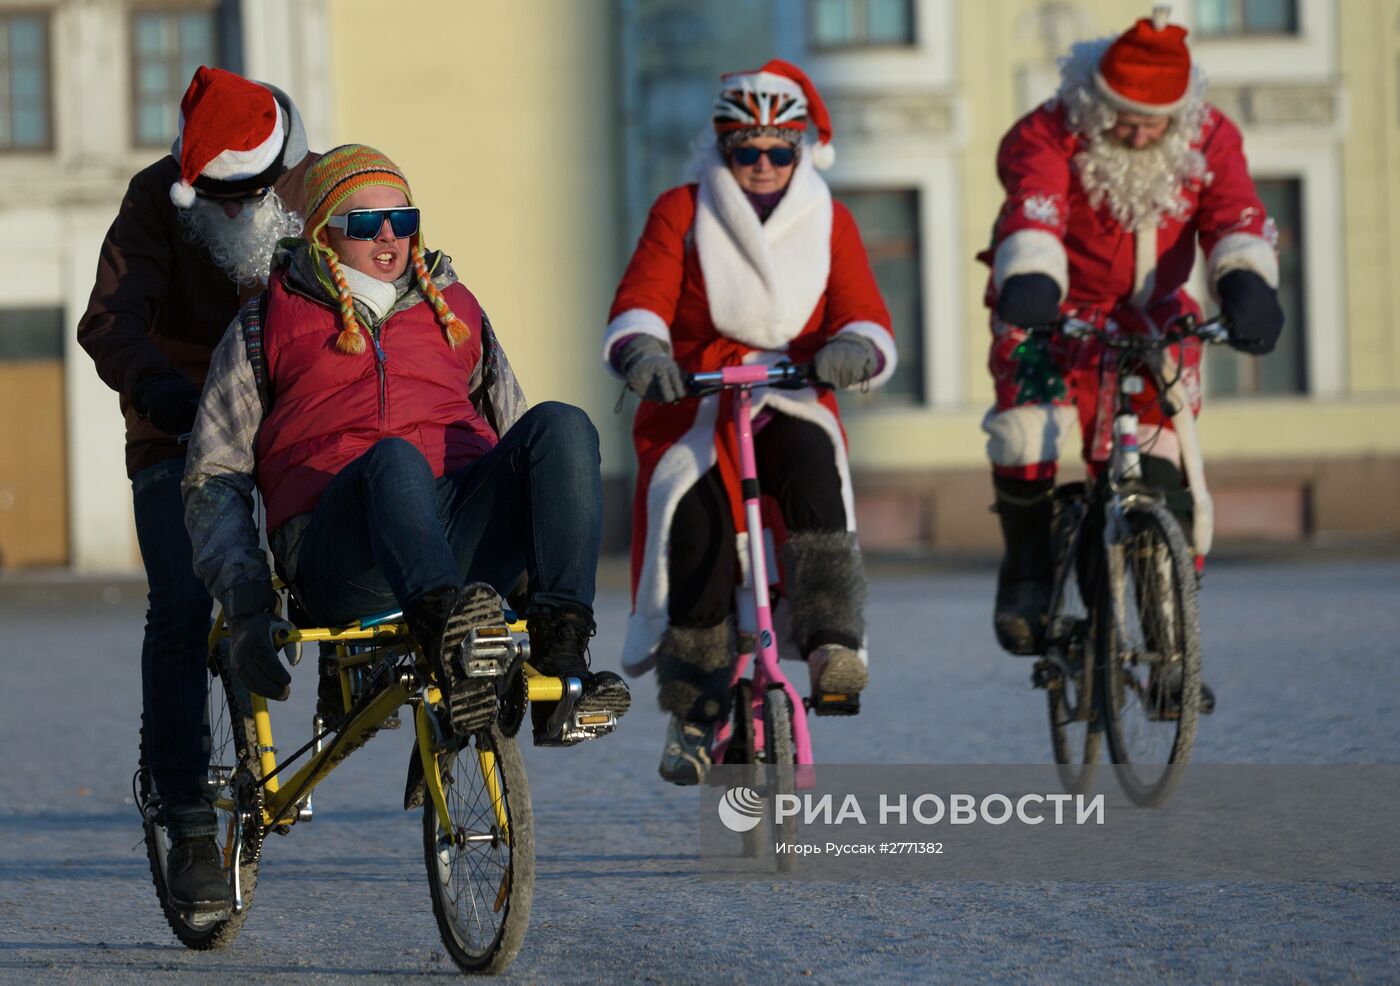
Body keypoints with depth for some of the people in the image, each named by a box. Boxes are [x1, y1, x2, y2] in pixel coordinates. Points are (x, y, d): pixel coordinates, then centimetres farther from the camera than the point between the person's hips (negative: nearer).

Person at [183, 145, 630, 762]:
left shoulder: (455, 310, 30)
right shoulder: (265, 327, 21)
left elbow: (515, 438, 35)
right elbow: (213, 478, 16)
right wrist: (244, 600, 0)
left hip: (463, 538, 3)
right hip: (343, 561, -3)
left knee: (559, 426, -26)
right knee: (394, 458, -39)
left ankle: (560, 659, -39)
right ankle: (446, 641, -67)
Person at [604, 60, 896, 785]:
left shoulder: (829, 223, 9)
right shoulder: (681, 214, 5)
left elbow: (866, 318, -2)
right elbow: (638, 304, -7)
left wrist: (854, 350, -28)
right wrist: (641, 351, -32)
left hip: (791, 404, 1)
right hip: (695, 405, -1)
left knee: (815, 470, -35)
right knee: (693, 520, -28)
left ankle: (833, 642, -40)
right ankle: (693, 711, -16)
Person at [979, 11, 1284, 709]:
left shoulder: (1209, 140, -11)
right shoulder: (1048, 135, -21)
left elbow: (1236, 219, -24)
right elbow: (1033, 211, -39)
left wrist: (1247, 287, -45)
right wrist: (1029, 282, -59)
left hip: (1150, 319, 2)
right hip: (1053, 310, -2)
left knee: (1164, 477, -5)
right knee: (1028, 421, -27)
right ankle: (1026, 572, -4)